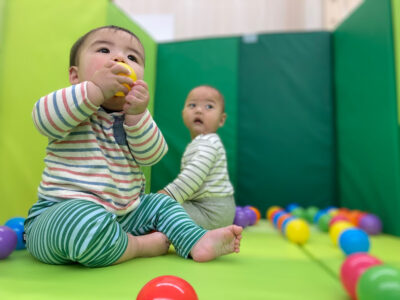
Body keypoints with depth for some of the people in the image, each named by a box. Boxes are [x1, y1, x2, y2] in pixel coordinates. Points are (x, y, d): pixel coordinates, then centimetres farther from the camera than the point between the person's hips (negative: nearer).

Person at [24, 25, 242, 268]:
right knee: (87, 221, -37)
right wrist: (95, 89, -33)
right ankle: (142, 245, -13)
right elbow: (44, 118, -27)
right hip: (64, 212, -6)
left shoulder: (135, 116, 9)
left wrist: (137, 115, -21)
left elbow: (151, 156, -6)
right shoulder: (70, 104, -4)